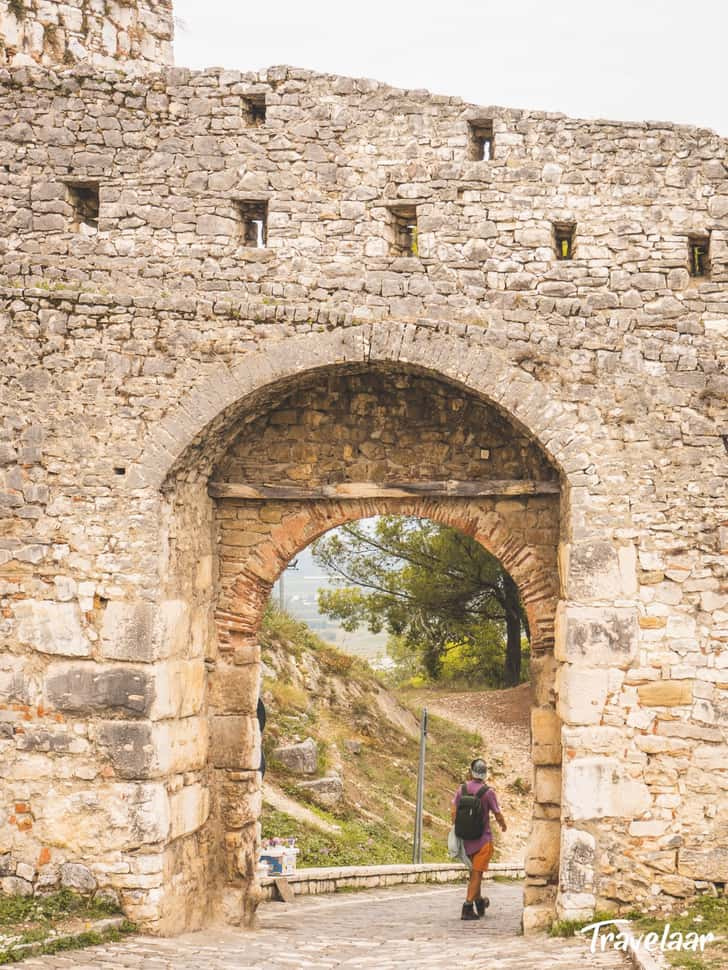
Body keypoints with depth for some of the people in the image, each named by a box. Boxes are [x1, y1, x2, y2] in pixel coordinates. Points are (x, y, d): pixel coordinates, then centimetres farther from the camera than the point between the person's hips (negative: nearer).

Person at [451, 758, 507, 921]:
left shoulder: (462, 789, -2)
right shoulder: (488, 792, -14)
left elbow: (454, 812, 0)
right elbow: (498, 816, -7)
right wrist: (503, 825, 15)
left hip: (465, 838, 5)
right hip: (483, 839, -5)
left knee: (474, 871, 22)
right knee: (476, 873, -1)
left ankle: (479, 901, 34)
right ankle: (467, 907, -7)